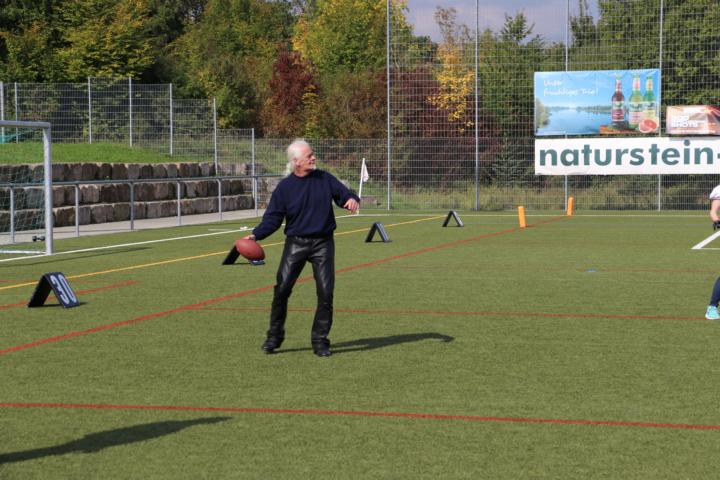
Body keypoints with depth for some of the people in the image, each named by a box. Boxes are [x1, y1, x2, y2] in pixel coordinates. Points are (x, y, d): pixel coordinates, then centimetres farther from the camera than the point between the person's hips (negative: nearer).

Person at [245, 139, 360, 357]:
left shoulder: (325, 179, 4)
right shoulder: (285, 187, -2)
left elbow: (344, 194, 10)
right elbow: (272, 218, -2)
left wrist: (352, 199, -15)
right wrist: (255, 235, -17)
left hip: (323, 243, 1)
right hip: (295, 243, -1)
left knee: (325, 292, -3)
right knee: (282, 289, -7)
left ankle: (320, 340, 8)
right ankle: (274, 336, 9)